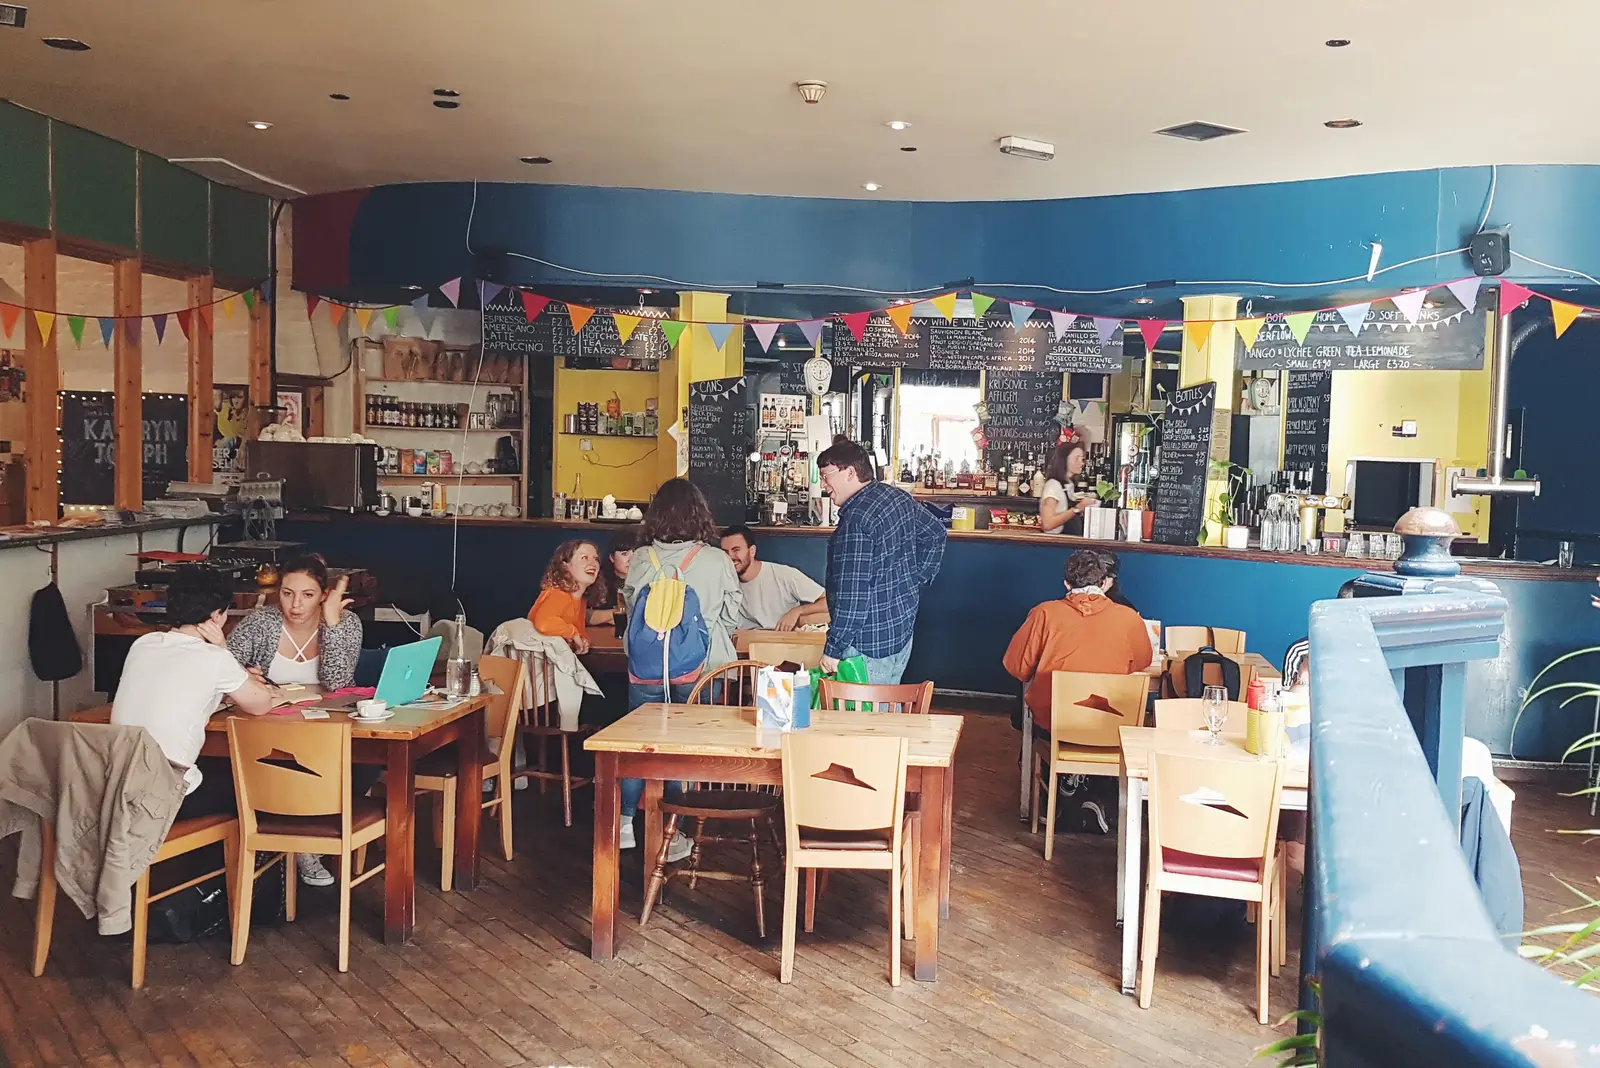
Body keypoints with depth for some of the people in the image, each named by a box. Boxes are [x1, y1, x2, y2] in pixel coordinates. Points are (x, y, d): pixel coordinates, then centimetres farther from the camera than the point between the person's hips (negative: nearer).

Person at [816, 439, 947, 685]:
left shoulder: (855, 521, -23)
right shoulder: (899, 496, 5)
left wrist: (833, 649, -18)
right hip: (902, 628, 9)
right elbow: (936, 533, 20)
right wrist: (917, 579, 18)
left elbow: (852, 593, -25)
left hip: (870, 644, -9)